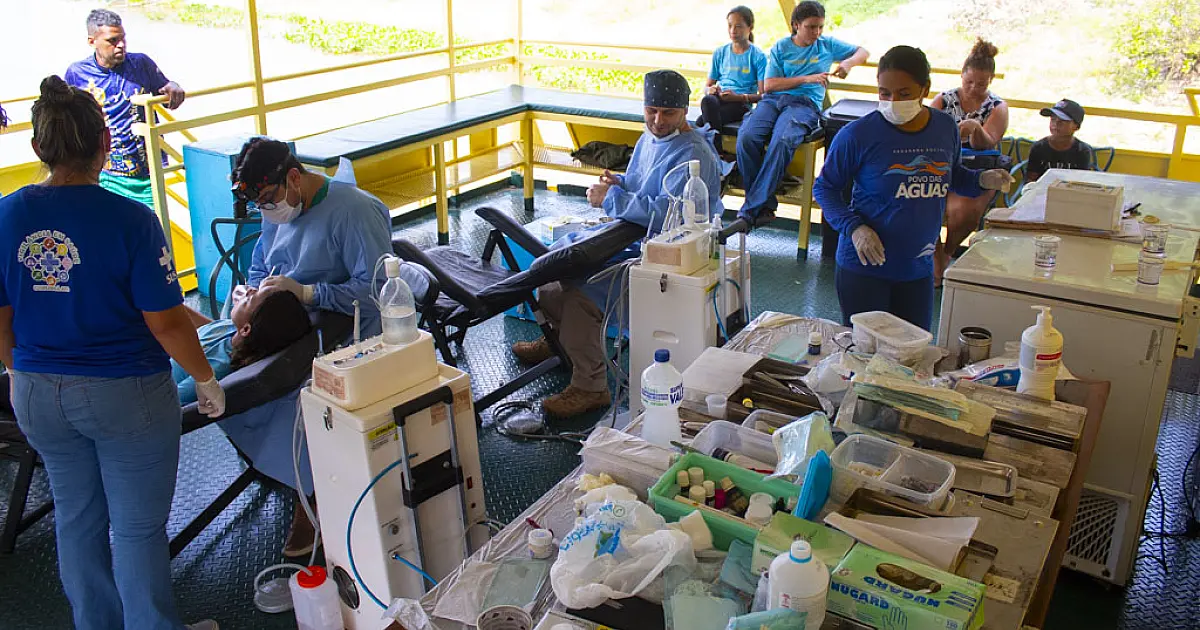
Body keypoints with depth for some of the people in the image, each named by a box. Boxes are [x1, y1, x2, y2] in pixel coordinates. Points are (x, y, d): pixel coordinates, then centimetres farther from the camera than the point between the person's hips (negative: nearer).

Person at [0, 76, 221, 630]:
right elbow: (165, 321, -17)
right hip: (125, 395, -5)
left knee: (76, 519, 22)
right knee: (138, 528, 10)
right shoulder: (130, 221, -20)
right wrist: (206, 380, -3)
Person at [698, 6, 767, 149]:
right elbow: (707, 86, 21)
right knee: (707, 100, -37)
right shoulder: (720, 53, 18)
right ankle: (716, 152, -33)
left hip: (741, 104, -4)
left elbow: (763, 95, -1)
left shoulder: (758, 56, 4)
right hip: (718, 98, 4)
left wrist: (738, 97, -17)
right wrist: (711, 90, -4)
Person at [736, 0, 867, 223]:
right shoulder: (780, 48, 16)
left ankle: (750, 211, -34)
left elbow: (863, 52, 27)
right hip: (774, 99, 1)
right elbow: (768, 85, 7)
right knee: (746, 137, -32)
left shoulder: (828, 45, 20)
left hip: (805, 104, -1)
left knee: (782, 141, -36)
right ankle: (766, 204, -22)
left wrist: (848, 62, 4)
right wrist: (806, 79, -1)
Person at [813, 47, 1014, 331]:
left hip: (918, 268, 4)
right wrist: (854, 227, -19)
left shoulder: (946, 128, 1)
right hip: (864, 266, -4)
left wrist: (982, 180, -1)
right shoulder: (858, 134, -13)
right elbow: (825, 187, -4)